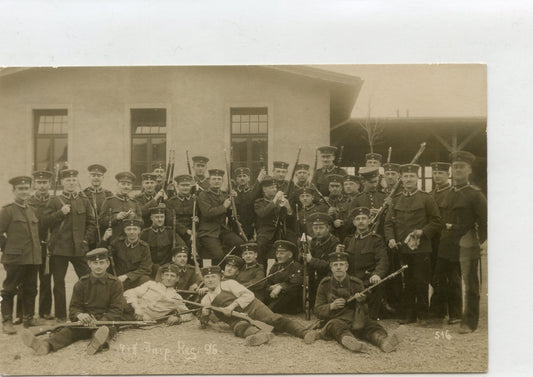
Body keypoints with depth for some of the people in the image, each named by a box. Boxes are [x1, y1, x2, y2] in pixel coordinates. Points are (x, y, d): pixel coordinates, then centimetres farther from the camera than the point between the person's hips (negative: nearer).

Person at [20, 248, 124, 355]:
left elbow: (116, 311, -3)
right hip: (85, 322, 3)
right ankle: (45, 345, -56)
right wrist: (79, 315, -18)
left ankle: (96, 343, -73)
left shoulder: (115, 284, 3)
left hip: (106, 321, -3)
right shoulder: (81, 284, 12)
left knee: (108, 328, -39)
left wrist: (99, 322, -23)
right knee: (68, 330, -27)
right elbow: (73, 308, 10)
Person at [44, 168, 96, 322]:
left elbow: (92, 223, 9)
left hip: (79, 248, 1)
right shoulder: (54, 201, 6)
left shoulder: (84, 201, 10)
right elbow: (45, 221, -1)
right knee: (59, 282, 4)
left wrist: (86, 240, -2)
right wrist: (61, 213, -13)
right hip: (59, 248, -1)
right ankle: (61, 315, 13)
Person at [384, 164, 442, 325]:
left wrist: (423, 231, -14)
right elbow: (388, 223, 11)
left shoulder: (426, 199, 3)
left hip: (421, 249, -3)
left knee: (421, 283, 0)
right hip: (402, 249, 3)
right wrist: (390, 238, -6)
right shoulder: (396, 200, 12)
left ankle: (422, 316, 10)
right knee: (407, 283, 7)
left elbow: (437, 222, 1)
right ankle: (409, 314, 16)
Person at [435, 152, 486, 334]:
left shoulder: (475, 194, -7)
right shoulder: (448, 194, 12)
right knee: (449, 282, 12)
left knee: (470, 284, 1)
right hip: (447, 246, 6)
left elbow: (484, 221, -8)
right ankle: (453, 313, 28)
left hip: (467, 246, -6)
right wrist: (444, 237, 12)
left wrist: (479, 241, -6)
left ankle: (469, 322, 8)